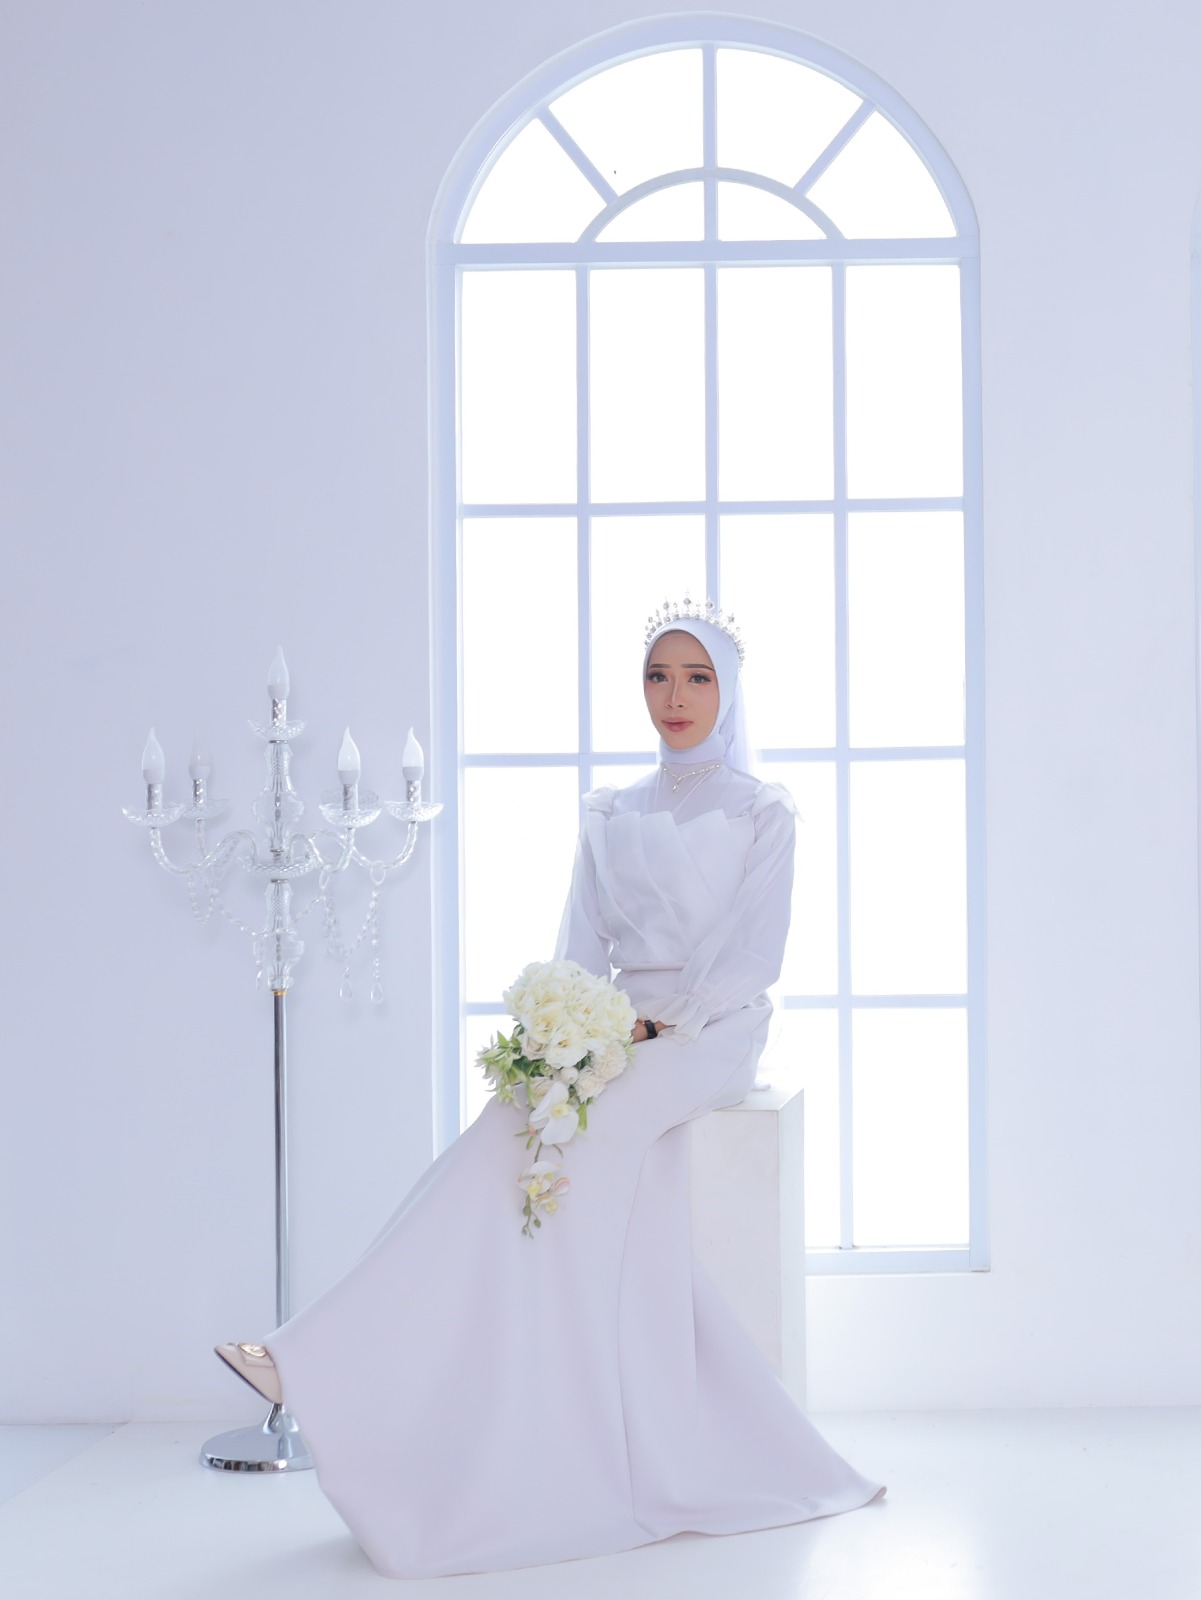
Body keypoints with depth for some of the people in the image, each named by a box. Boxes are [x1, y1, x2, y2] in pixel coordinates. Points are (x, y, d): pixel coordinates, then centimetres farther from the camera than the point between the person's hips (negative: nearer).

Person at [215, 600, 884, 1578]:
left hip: (714, 1033, -5)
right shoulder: (610, 816, 18)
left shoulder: (764, 813, 5)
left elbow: (750, 959, -5)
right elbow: (581, 951, 11)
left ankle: (332, 1363, -37)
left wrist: (653, 1027, -18)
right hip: (621, 1038, 5)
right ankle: (682, 1465, -30)